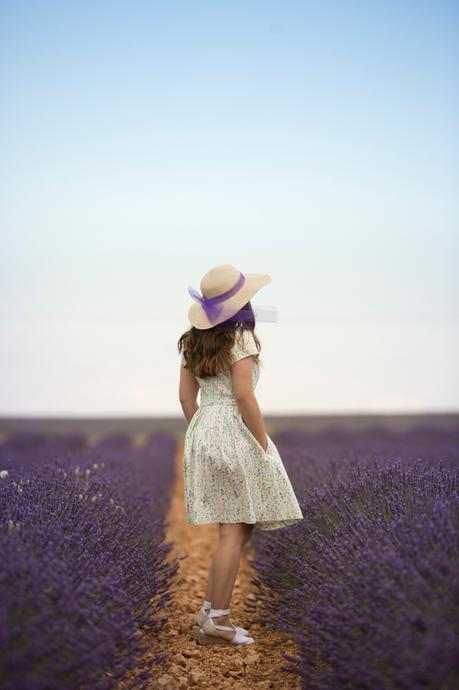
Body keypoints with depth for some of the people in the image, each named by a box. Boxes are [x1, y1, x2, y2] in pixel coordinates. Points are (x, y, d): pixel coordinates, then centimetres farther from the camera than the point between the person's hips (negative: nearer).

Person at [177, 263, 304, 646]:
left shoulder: (193, 341, 12)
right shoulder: (239, 338, -10)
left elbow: (186, 396, 12)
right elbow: (243, 395, -15)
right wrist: (264, 444, -11)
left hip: (202, 431, 8)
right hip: (233, 432, -8)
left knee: (238, 528, 15)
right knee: (234, 531, -1)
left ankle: (210, 612, 16)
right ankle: (217, 621, 2)